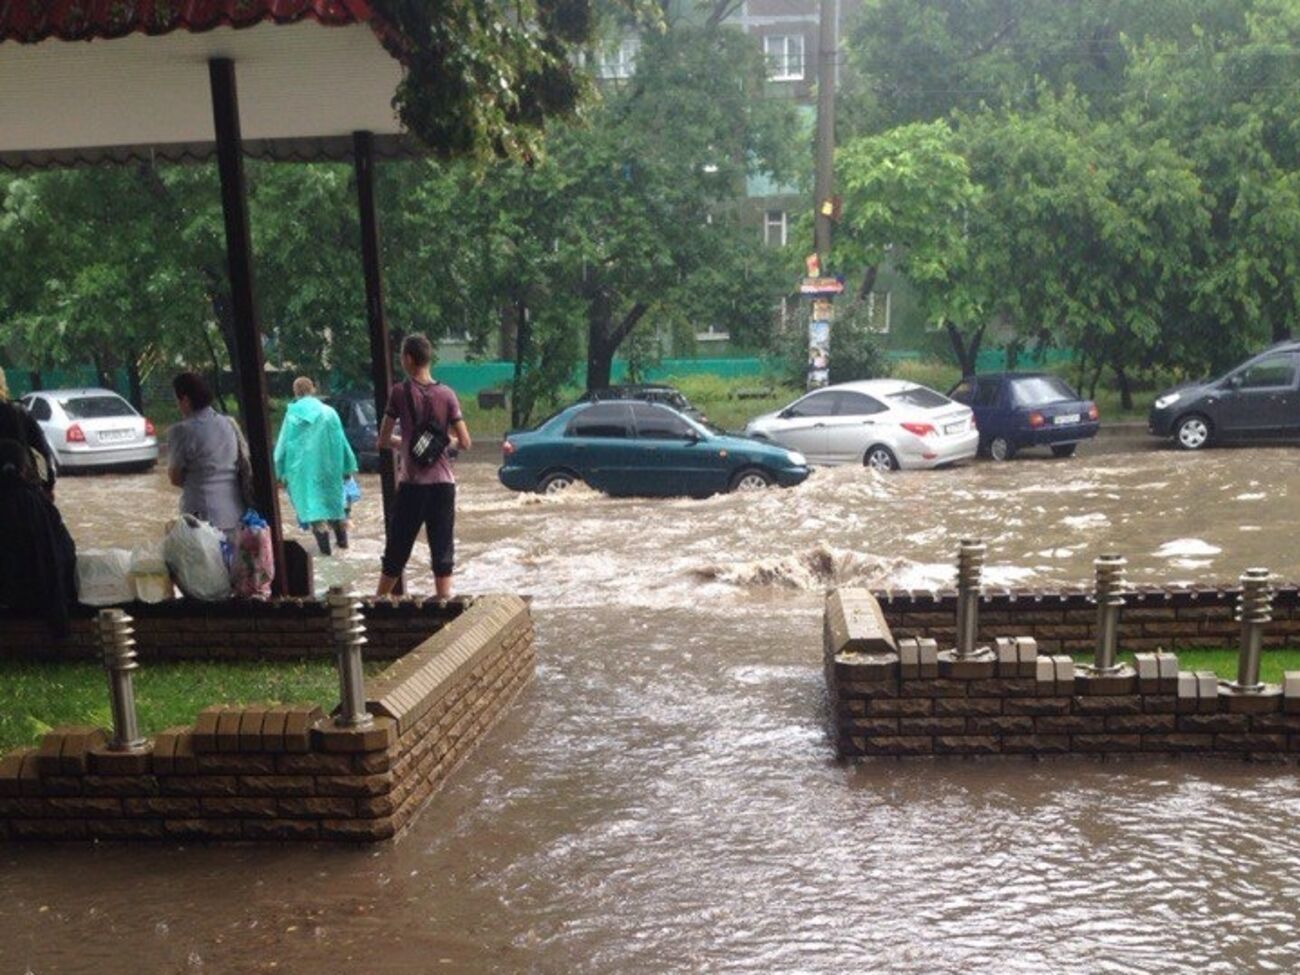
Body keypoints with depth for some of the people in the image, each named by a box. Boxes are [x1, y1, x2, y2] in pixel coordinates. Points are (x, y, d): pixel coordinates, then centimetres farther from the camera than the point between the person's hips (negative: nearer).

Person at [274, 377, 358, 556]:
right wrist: (348, 467, 11)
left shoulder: (293, 415, -4)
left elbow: (283, 444, -1)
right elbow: (341, 441, 4)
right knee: (333, 497, 17)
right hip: (328, 466, 2)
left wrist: (282, 472, 6)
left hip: (303, 467, -2)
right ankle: (342, 539, 23)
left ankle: (324, 544, -8)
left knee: (312, 500, 1)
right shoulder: (328, 413, 0)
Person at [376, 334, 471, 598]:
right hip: (442, 483, 1)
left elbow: (383, 441, -1)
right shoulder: (446, 395, 0)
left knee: (396, 552, 10)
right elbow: (465, 443, -1)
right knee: (442, 552, 6)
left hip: (411, 484, -1)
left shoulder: (399, 393, -5)